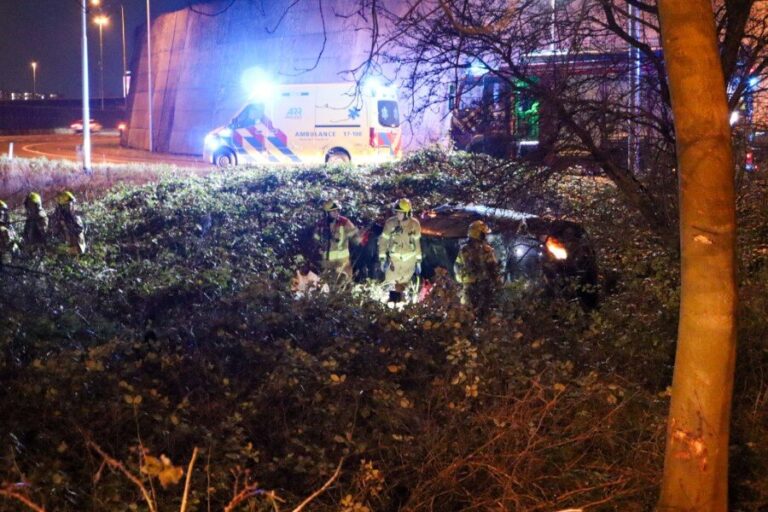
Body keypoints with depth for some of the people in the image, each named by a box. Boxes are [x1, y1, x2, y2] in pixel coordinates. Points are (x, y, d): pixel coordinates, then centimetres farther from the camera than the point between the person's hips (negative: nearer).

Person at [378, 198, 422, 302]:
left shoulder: (415, 225, -9)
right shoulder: (390, 223, -15)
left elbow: (417, 242, 4)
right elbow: (383, 240, -6)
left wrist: (418, 261, 6)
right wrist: (382, 258, -12)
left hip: (410, 260, 2)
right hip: (394, 259, -2)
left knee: (402, 286, 15)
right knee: (394, 287, -6)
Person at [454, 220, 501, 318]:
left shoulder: (463, 250, -1)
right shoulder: (486, 250, -18)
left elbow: (457, 268, 7)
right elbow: (493, 268, -14)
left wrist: (462, 280, 21)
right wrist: (497, 284, -2)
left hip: (468, 287, 5)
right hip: (483, 287, -5)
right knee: (483, 312, 6)